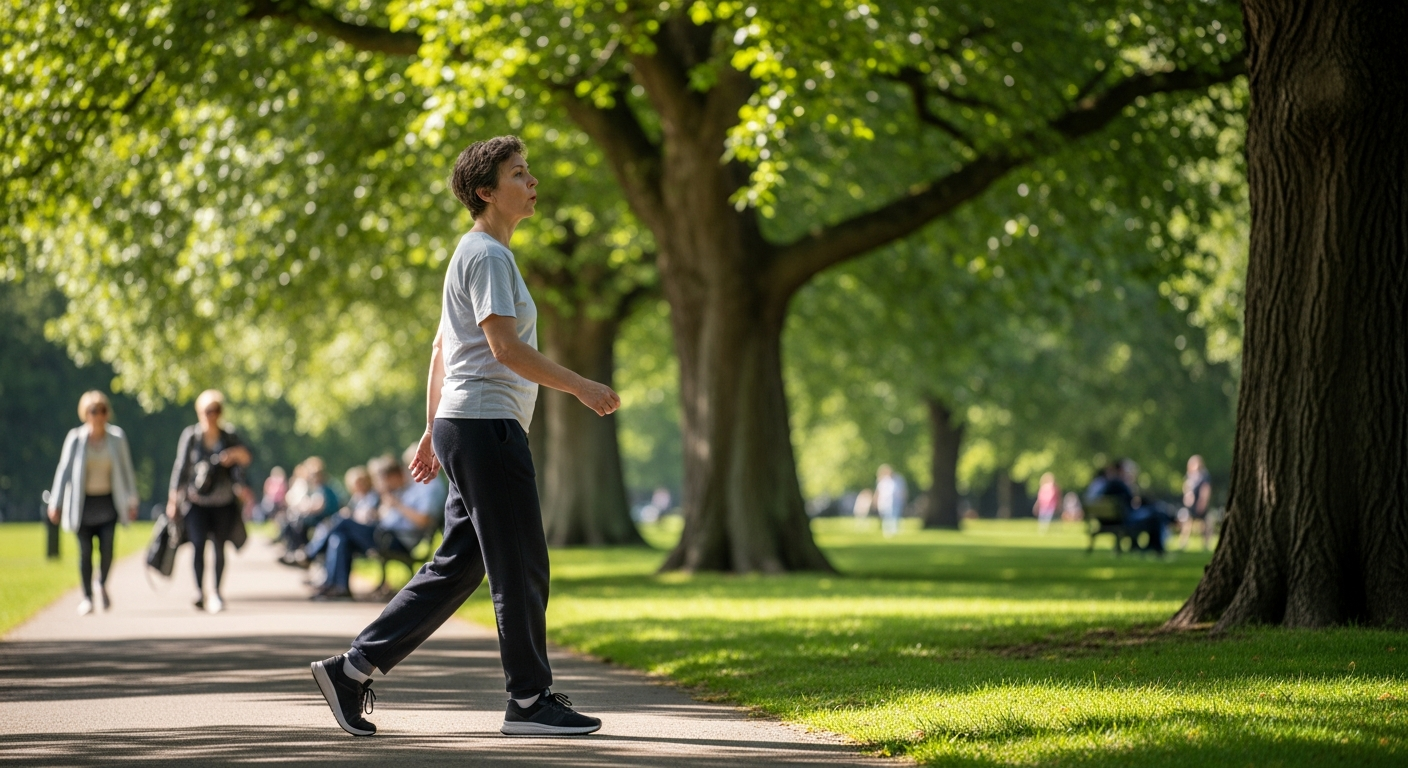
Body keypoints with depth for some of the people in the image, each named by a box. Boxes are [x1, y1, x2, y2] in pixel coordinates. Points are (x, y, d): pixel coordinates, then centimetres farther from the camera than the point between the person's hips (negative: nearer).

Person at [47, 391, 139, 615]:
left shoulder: (117, 437, -1)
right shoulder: (75, 439, -5)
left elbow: (126, 470, 6)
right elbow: (64, 470, 1)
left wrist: (132, 501, 8)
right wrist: (55, 504, 2)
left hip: (108, 502, 1)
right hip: (82, 503, -1)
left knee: (107, 549, -8)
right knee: (85, 552, 0)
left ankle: (103, 584, 22)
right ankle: (87, 598, 12)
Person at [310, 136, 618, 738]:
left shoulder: (480, 254, 22)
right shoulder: (486, 255, -10)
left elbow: (441, 350, 25)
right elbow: (504, 347, -20)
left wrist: (431, 432, 25)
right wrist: (581, 388, -16)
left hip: (461, 425, 10)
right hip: (485, 423, -10)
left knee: (457, 566, 9)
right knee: (520, 568, -5)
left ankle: (353, 670, 8)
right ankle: (529, 700, 0)